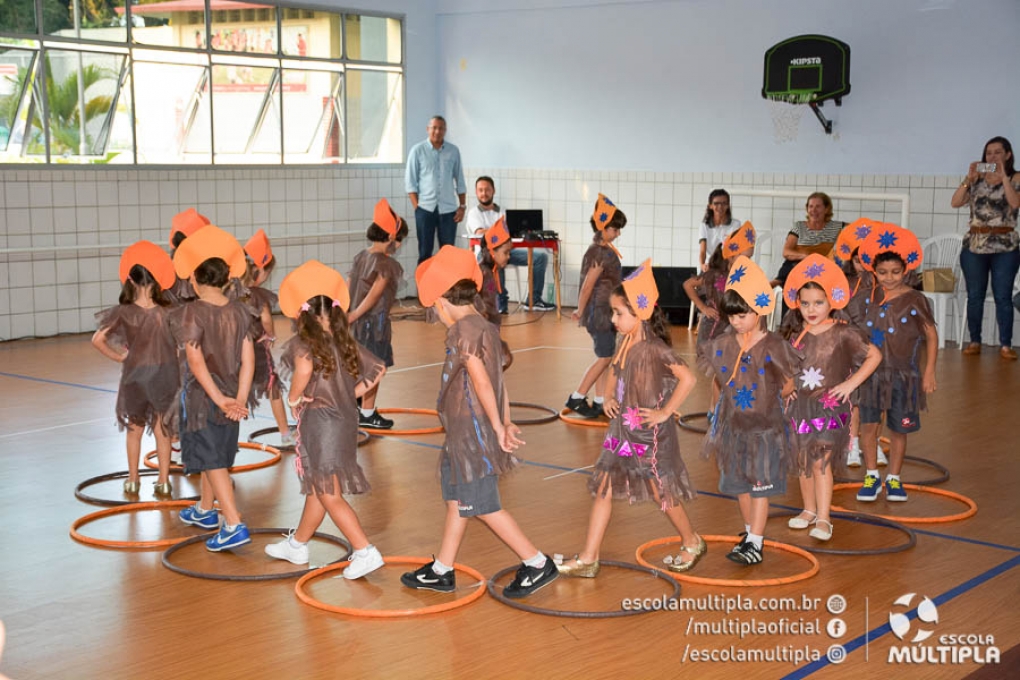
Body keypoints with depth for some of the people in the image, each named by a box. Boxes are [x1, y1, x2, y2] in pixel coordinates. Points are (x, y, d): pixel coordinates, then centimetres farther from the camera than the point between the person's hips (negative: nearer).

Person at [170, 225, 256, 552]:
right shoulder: (240, 311, -2)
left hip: (202, 396, -6)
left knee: (212, 460, -2)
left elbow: (196, 361, -22)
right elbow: (248, 359, -7)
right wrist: (240, 399, -10)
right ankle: (205, 510, 41)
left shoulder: (192, 312, -16)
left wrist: (220, 399, -21)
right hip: (230, 394, 6)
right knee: (216, 455, 22)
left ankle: (234, 525, -10)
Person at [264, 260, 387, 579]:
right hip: (345, 419, 8)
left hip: (319, 421, -8)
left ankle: (366, 552, -6)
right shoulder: (345, 342, 7)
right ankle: (297, 544, 37)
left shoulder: (301, 343, -13)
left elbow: (305, 368, -35)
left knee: (329, 496, -1)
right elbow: (378, 368, 12)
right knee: (317, 489, 21)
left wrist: (293, 398, -18)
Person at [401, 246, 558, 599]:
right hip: (465, 434, 10)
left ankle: (538, 564, 4)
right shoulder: (486, 327, 10)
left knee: (484, 506, -2)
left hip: (471, 434, -10)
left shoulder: (462, 331, -18)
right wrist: (506, 424, 12)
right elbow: (499, 379, 11)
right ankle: (442, 571, 26)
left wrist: (498, 428, -18)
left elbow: (482, 382, -23)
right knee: (457, 500, 16)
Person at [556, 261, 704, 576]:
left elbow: (688, 378, -26)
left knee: (662, 493, 8)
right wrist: (609, 397, 6)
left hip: (650, 433, -8)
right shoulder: (625, 343, 4)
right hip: (622, 429, 8)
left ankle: (693, 543, 33)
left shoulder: (655, 349, -20)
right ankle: (588, 559, 9)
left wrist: (665, 412, -21)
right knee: (602, 488, 5)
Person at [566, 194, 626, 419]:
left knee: (605, 358, 12)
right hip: (599, 312, -9)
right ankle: (577, 398, 2)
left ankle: (600, 402, 17)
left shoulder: (604, 250, 12)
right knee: (605, 358, -3)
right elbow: (587, 286, -18)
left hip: (606, 313, 9)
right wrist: (580, 312, -7)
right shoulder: (599, 253, -19)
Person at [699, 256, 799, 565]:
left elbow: (790, 382, -5)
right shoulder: (723, 345, -1)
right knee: (740, 483, 14)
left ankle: (755, 543, 3)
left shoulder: (773, 346, -13)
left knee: (760, 485, 0)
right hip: (734, 425, 5)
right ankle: (750, 532, 30)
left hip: (765, 426, -5)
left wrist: (773, 398, -7)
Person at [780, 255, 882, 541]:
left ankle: (823, 519, -7)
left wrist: (851, 383, -8)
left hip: (829, 406, -5)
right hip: (800, 405, 5)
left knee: (821, 462, -10)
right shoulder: (795, 333, 2)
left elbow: (874, 355, -3)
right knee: (803, 461, 12)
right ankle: (809, 509, 27)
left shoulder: (843, 333, -9)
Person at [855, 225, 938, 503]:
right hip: (872, 372, 2)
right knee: (868, 424, -1)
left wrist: (929, 372, -4)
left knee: (898, 429, 8)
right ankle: (871, 477, 13)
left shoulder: (915, 300, -9)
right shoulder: (870, 296, 1)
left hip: (903, 375, -2)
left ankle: (894, 479, 23)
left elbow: (931, 335, -3)